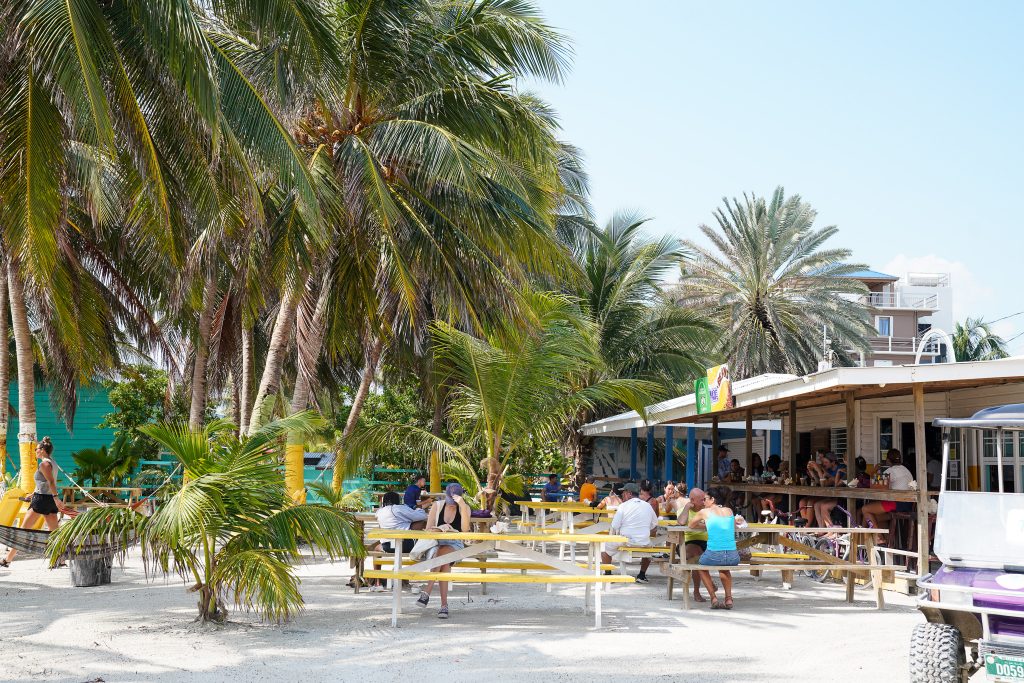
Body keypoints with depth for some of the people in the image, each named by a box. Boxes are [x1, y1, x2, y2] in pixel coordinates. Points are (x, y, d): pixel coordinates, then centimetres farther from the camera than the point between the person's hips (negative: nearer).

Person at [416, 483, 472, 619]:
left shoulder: (465, 508, 2)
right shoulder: (437, 506, 4)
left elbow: (465, 529, -16)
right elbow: (428, 529, 1)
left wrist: (462, 506, -23)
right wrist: (441, 528, -20)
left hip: (455, 544, -1)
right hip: (436, 544, 1)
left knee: (442, 553, -37)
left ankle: (427, 592, -37)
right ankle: (444, 604, -42)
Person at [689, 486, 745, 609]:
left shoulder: (705, 512, 5)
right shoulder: (729, 511, 14)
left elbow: (691, 526, 21)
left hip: (714, 556, -4)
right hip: (733, 557, 4)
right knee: (725, 569, 39)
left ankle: (714, 598, 17)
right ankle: (729, 598, 24)